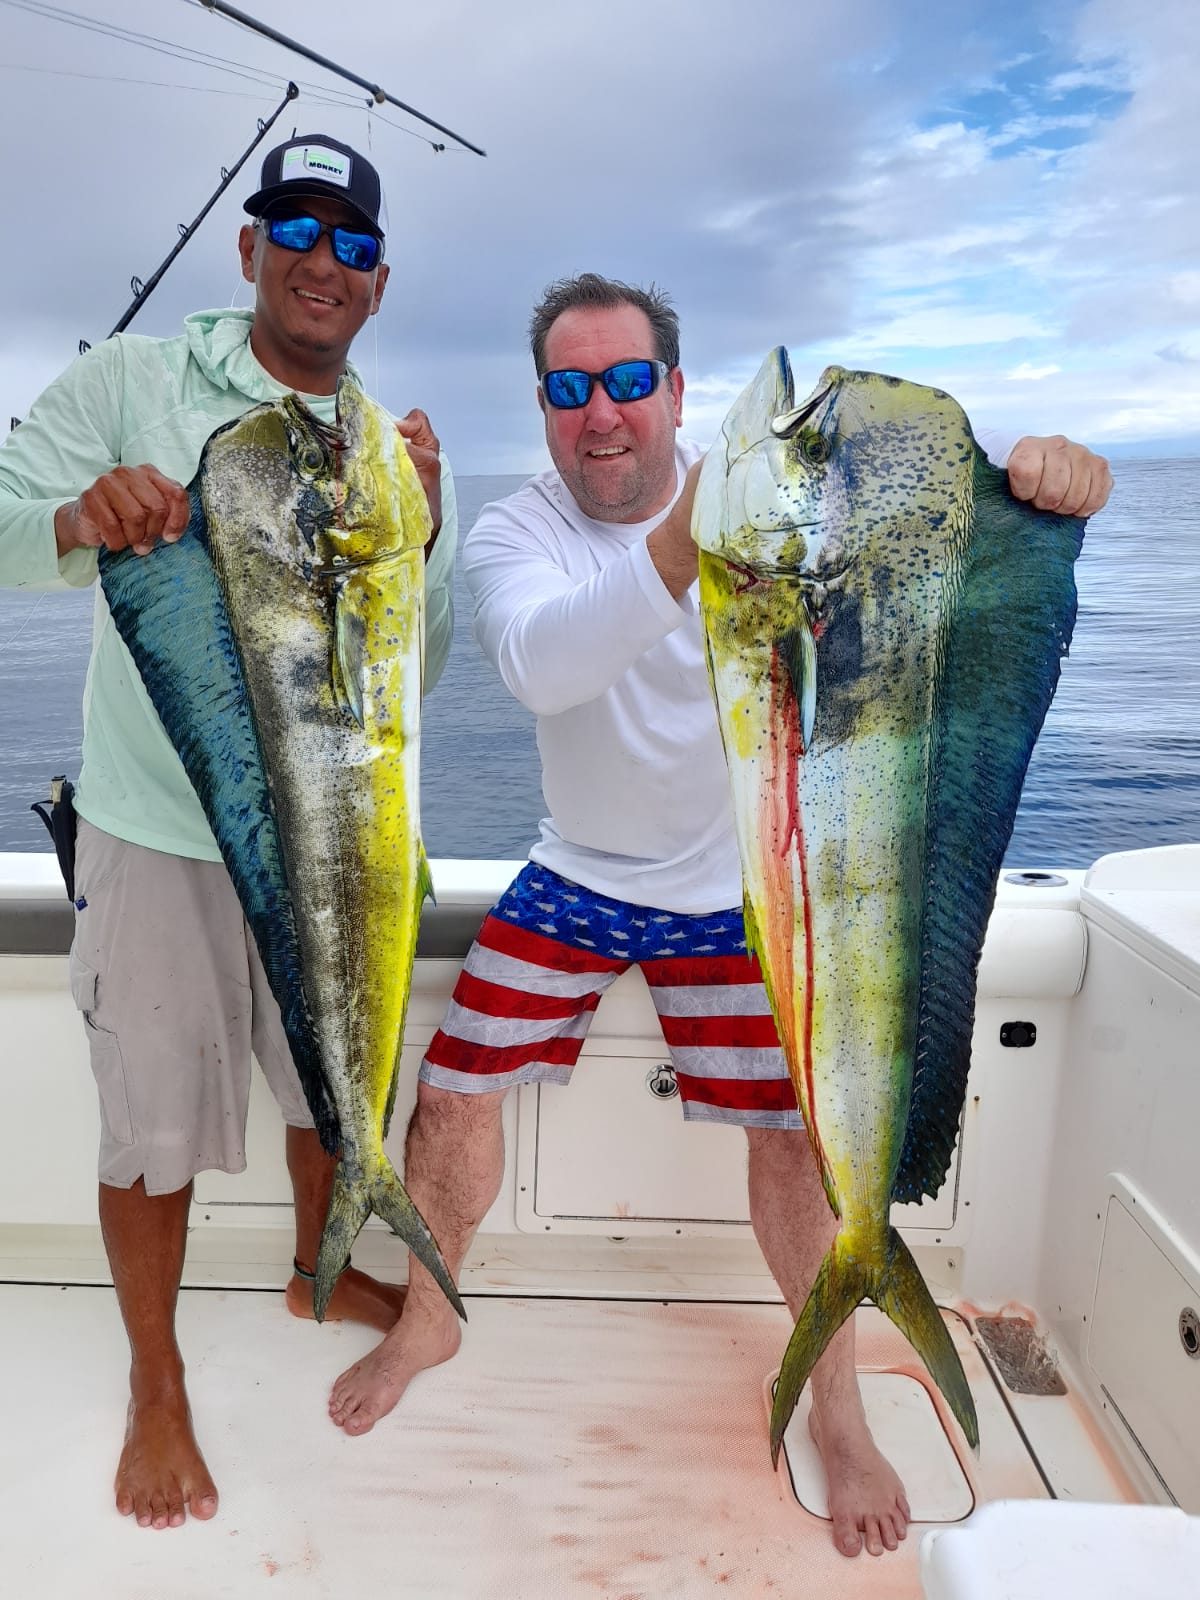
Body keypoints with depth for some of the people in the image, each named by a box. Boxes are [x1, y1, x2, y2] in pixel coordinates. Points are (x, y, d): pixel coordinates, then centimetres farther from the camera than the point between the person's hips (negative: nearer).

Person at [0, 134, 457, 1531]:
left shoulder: (395, 452, 3)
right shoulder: (129, 384, -5)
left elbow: (412, 671, -7)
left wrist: (417, 539, -25)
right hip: (157, 831, -3)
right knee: (155, 1118, 7)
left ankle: (319, 1271, 50)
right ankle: (155, 1385, 33)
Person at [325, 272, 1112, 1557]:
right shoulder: (511, 534, -16)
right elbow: (540, 666, -38)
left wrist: (1033, 477, -46)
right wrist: (684, 544, -56)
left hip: (735, 885, 0)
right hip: (576, 875, 1)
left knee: (793, 1139, 1)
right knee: (450, 1097, 3)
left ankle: (836, 1404, 28)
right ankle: (429, 1320, 34)